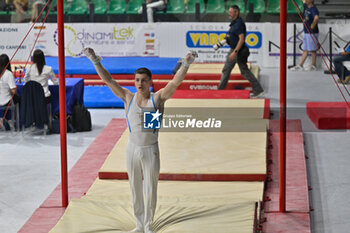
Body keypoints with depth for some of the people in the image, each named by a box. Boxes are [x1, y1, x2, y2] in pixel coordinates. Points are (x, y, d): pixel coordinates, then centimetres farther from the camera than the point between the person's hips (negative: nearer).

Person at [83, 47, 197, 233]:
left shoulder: (158, 98, -5)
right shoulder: (128, 98, 0)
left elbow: (175, 82, -17)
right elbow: (108, 80, -1)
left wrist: (186, 64, -30)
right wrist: (95, 61, -9)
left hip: (151, 150, -2)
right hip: (133, 148, 2)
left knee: (150, 191, 5)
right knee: (135, 190, 11)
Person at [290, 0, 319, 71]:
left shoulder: (313, 8, -16)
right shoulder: (306, 6, 11)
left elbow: (316, 17, -35)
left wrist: (312, 26, -25)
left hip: (312, 33, -9)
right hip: (306, 32, 9)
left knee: (312, 50, -2)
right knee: (305, 50, 10)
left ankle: (313, 66, 6)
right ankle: (300, 65, 11)